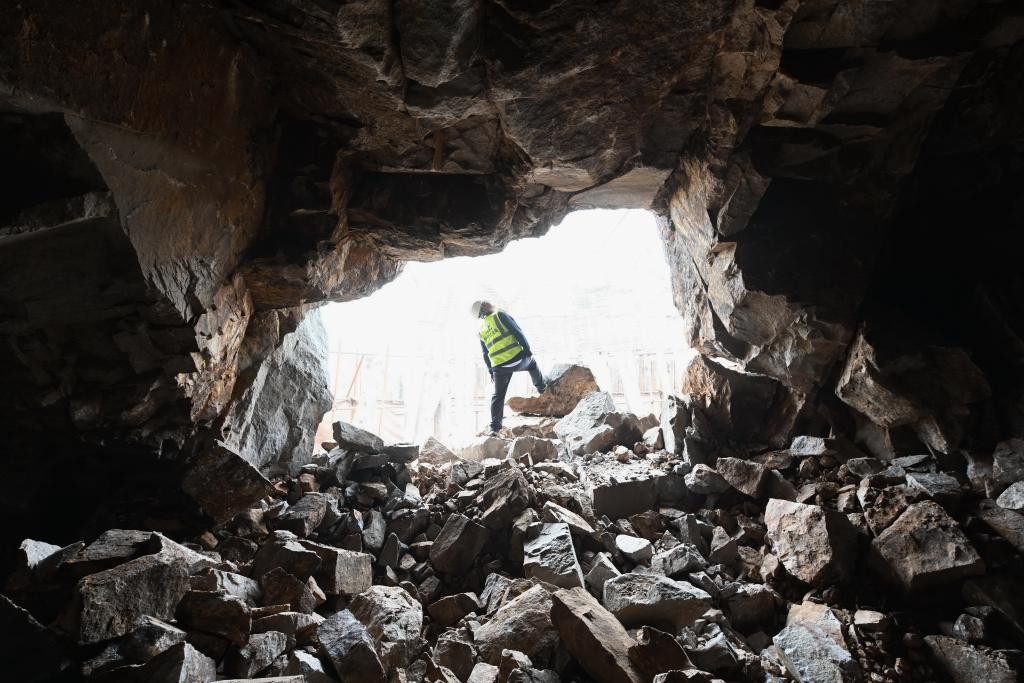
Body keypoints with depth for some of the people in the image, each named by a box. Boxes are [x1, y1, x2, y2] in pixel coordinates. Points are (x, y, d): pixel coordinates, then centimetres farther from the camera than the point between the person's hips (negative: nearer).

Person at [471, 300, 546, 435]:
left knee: (498, 395, 13)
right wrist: (527, 349, -3)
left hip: (499, 367, 3)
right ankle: (542, 388, 46)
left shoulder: (481, 331, 15)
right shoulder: (500, 315, -1)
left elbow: (485, 354, 19)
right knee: (532, 364, 31)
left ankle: (495, 426, 9)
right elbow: (517, 332, -8)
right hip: (517, 359, -3)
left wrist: (491, 372, 26)